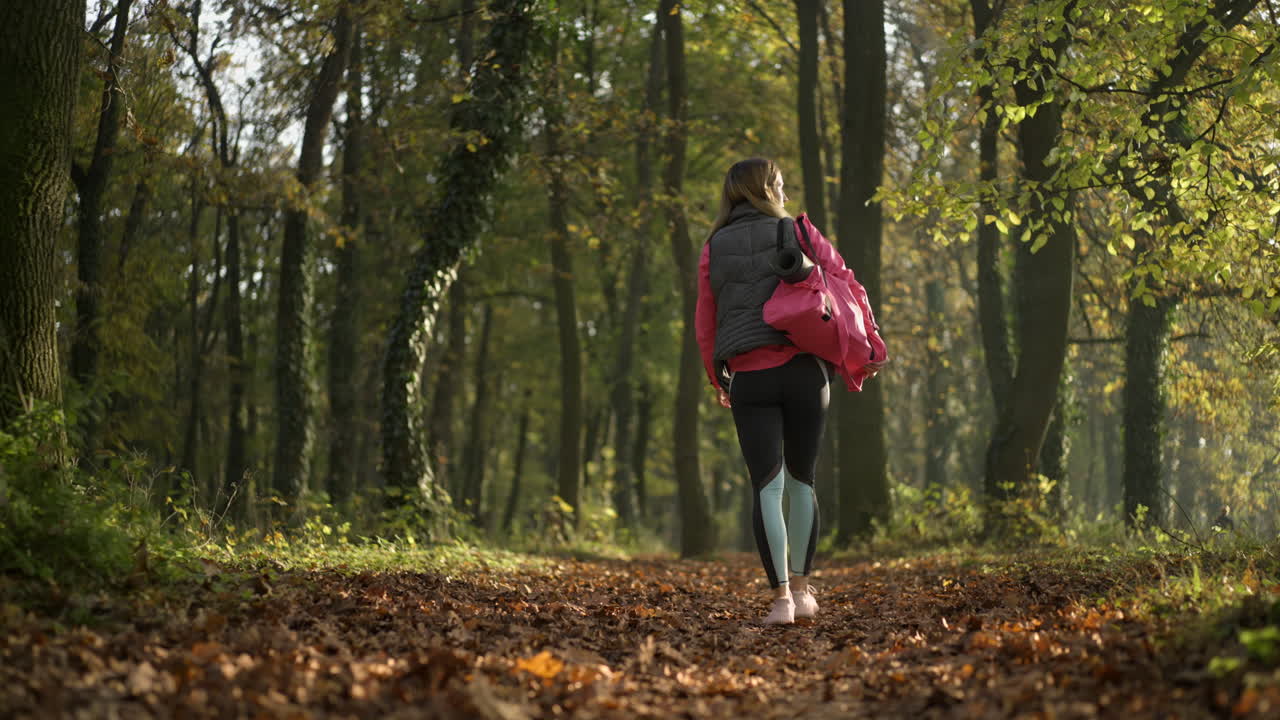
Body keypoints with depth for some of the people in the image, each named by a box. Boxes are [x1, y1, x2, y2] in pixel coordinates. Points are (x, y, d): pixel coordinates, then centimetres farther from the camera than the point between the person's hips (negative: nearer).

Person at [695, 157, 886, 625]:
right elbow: (846, 284, 0)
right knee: (801, 480, 14)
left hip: (749, 378, 0)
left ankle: (781, 597, -12)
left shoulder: (715, 249, 7)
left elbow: (705, 324, 9)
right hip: (803, 370, 0)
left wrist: (718, 382, 20)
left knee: (767, 487, -2)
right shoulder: (799, 232, 4)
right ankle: (801, 589, 18)